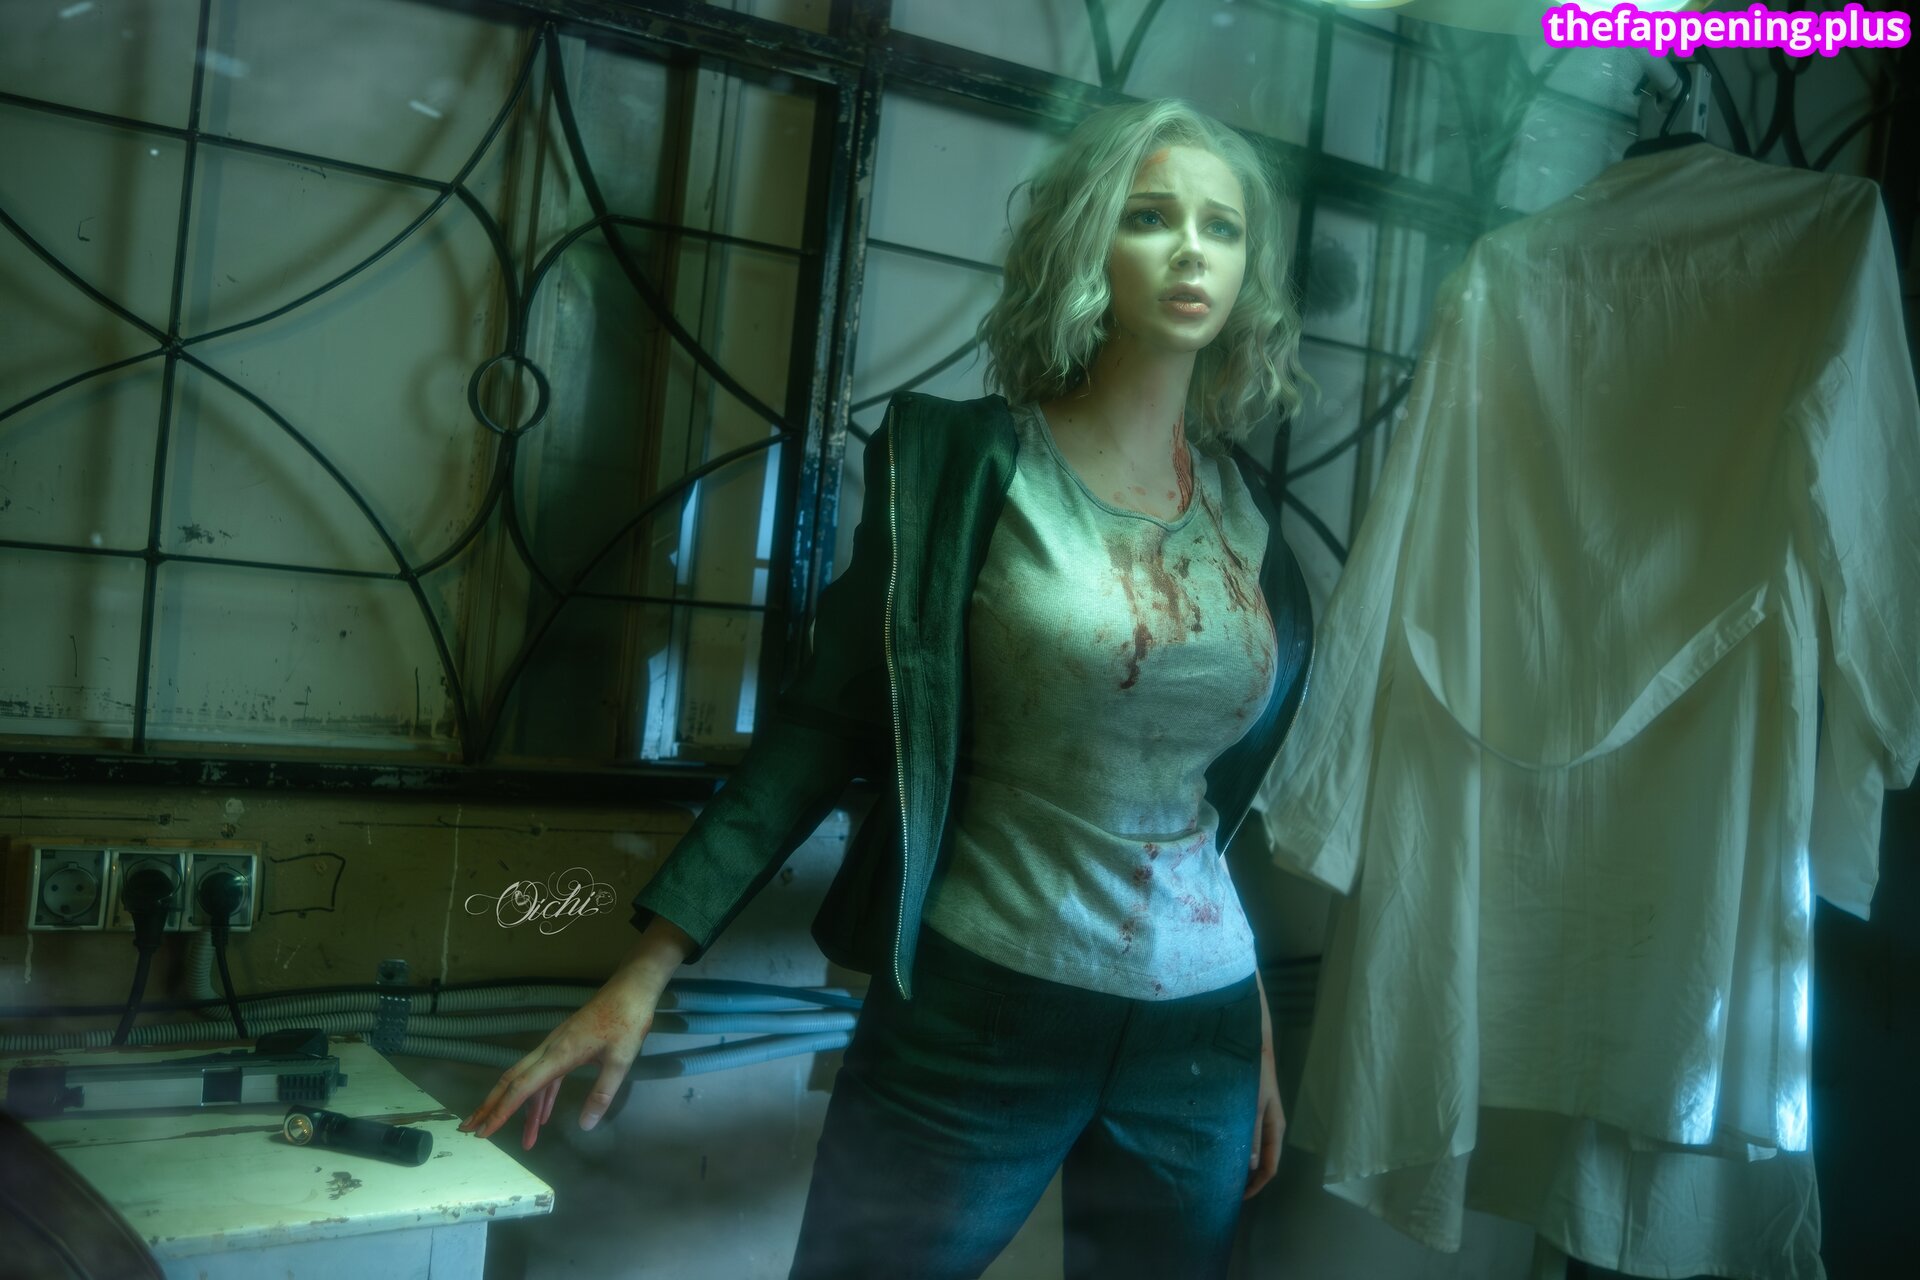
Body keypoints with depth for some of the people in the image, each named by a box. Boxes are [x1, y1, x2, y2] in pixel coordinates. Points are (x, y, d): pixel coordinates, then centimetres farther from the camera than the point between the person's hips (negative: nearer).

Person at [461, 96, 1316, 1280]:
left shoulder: (1247, 510, 5)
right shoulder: (964, 464, -8)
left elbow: (1227, 787, 12)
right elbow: (824, 727, -9)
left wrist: (1259, 1032, 16)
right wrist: (646, 971, -13)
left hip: (1194, 1042, 4)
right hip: (974, 1018, -4)